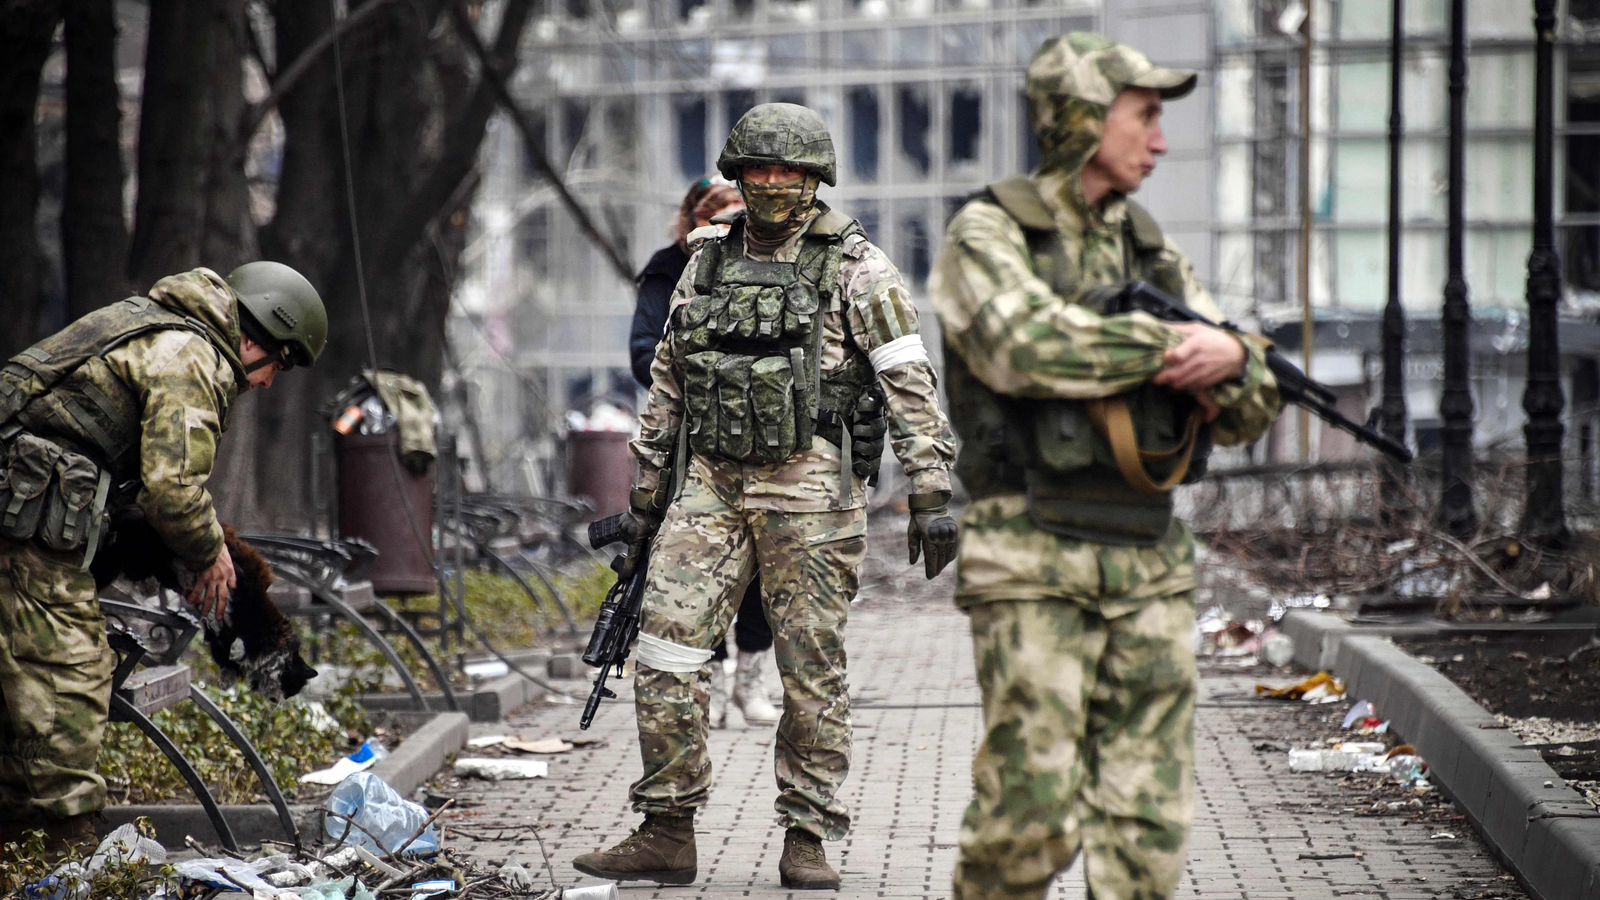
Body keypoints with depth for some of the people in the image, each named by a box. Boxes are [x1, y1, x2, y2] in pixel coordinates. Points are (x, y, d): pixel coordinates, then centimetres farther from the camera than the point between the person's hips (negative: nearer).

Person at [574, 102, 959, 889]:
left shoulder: (856, 269, -1)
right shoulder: (705, 268, 15)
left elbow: (910, 385, -6)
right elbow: (666, 388, 21)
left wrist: (932, 494, -13)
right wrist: (646, 496, 19)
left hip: (811, 485, -4)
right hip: (711, 483, 4)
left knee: (811, 664, -1)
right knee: (665, 646, -4)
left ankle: (807, 839, 9)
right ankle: (666, 835, 2)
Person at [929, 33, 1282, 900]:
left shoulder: (1150, 251, 17)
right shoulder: (987, 233, -1)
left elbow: (1251, 411, 14)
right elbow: (1027, 342, -22)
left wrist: (1230, 361, -9)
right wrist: (1172, 343, -14)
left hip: (1150, 565, 6)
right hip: (1034, 560, -6)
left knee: (1149, 819, 3)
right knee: (1031, 807, -9)